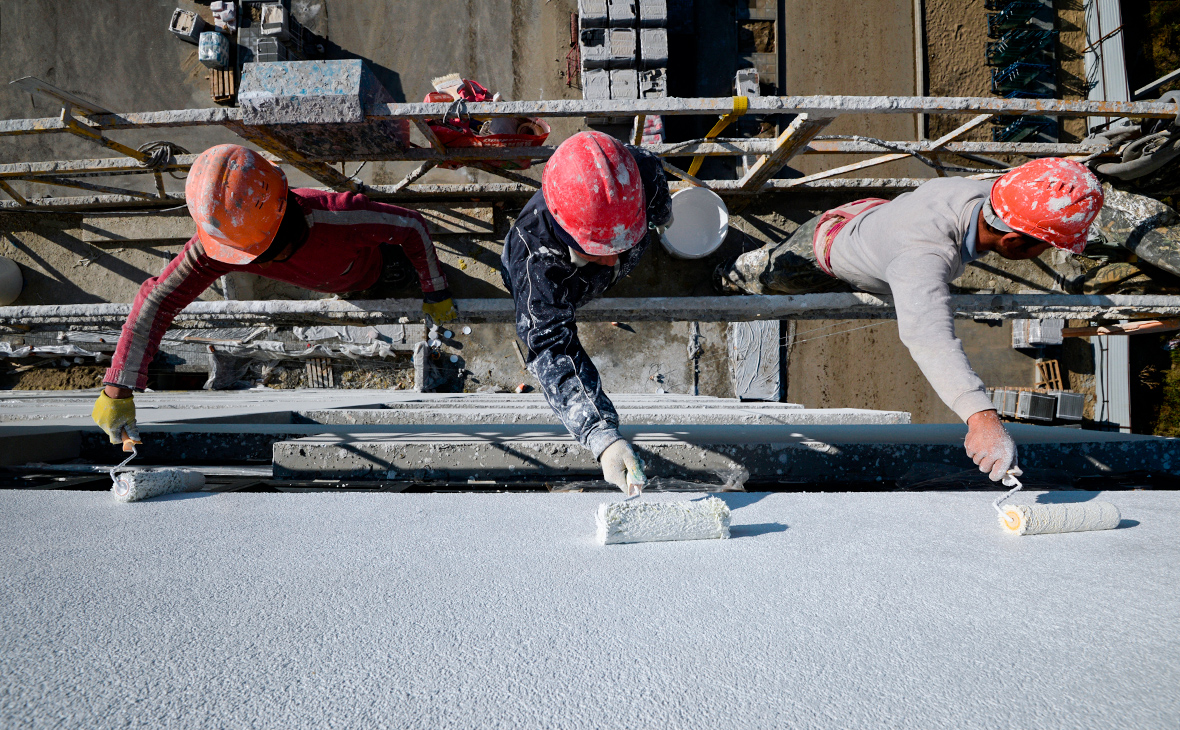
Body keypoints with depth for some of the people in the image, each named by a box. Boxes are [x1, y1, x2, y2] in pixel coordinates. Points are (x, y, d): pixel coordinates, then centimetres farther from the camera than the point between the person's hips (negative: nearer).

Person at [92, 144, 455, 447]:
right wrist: (117, 389, -42)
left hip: (371, 273, -3)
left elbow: (413, 224, -37)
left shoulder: (337, 217, -53)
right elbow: (155, 300, -36)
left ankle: (388, 254, 44)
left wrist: (436, 294, -28)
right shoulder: (217, 242, -42)